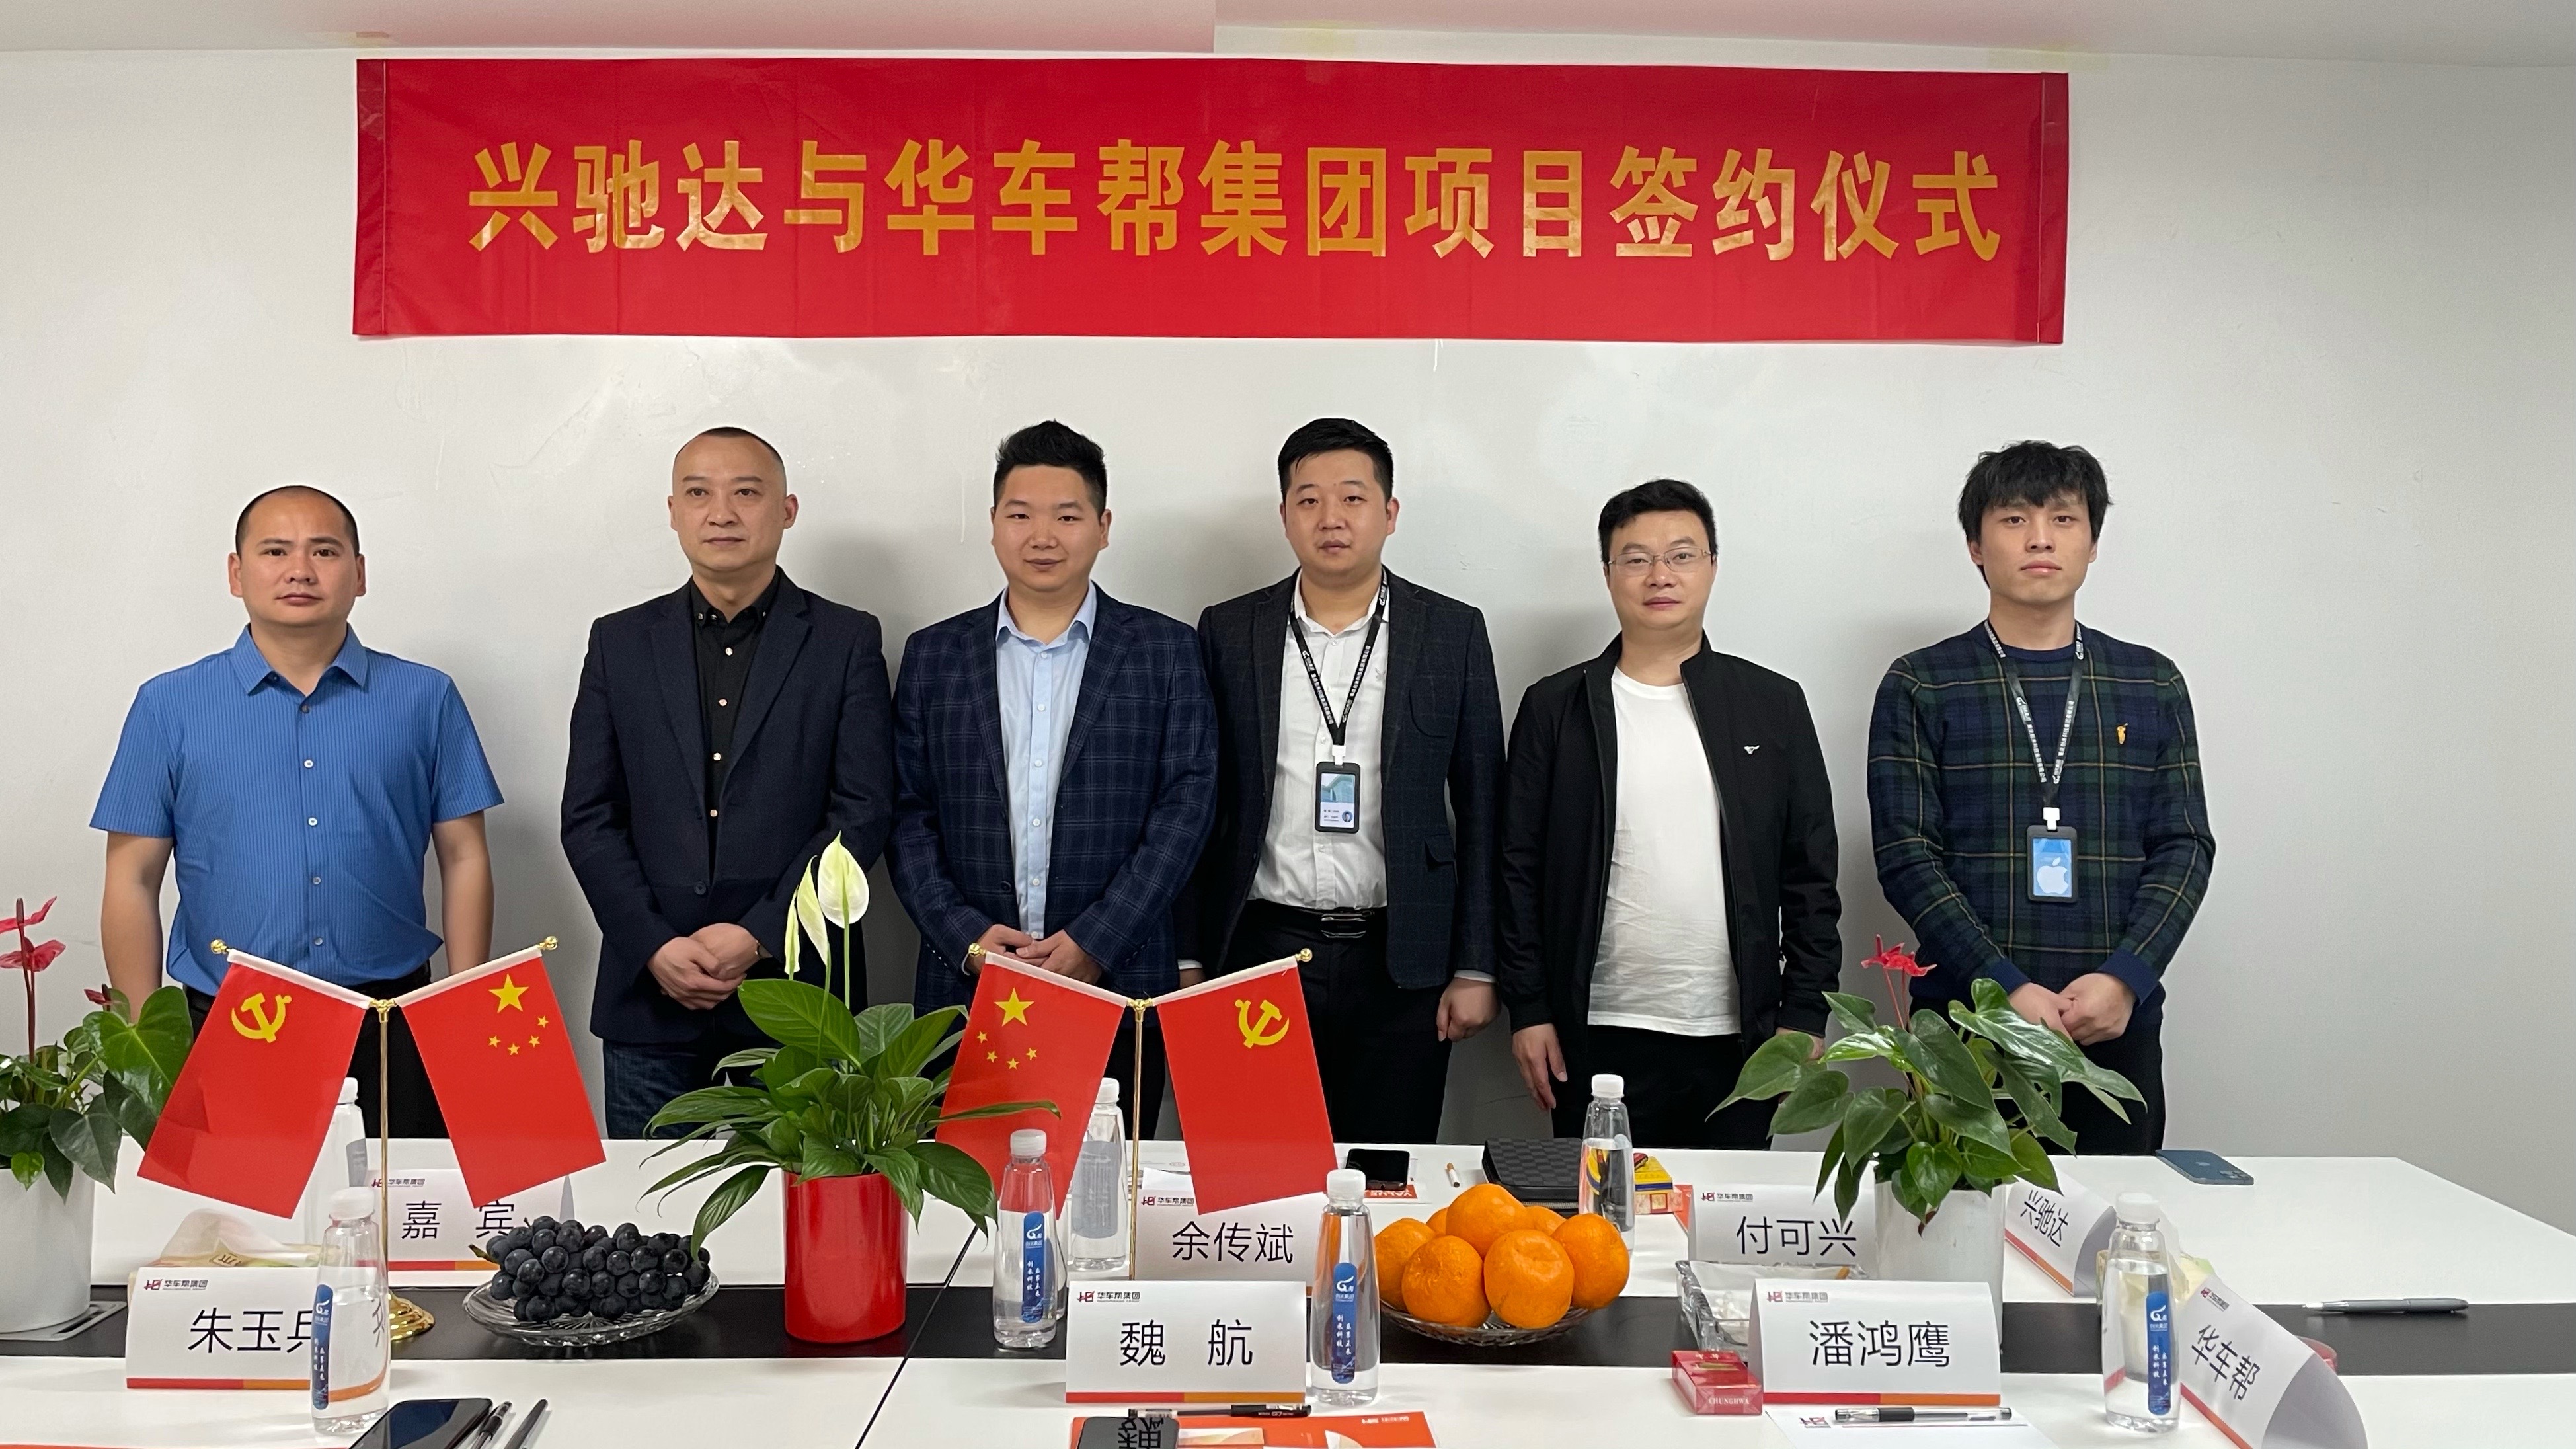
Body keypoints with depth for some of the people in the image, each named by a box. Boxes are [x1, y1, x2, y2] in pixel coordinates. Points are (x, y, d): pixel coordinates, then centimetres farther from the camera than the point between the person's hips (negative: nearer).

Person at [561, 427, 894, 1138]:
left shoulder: (847, 641, 3)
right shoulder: (620, 642, 10)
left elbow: (864, 810, -3)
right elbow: (588, 817, 6)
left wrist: (760, 936, -11)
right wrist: (655, 947, -7)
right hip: (650, 995, 2)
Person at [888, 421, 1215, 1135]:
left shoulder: (1165, 650, 4)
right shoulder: (934, 655, 9)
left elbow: (1185, 806, -2)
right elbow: (908, 815, 6)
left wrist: (1095, 942, -10)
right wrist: (965, 935, -8)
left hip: (1119, 985, -1)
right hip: (966, 989, 1)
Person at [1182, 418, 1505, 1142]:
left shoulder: (1453, 632, 3)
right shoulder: (1229, 633, 4)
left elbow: (1480, 809, 4)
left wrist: (1475, 968, 0)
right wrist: (1189, 960, 3)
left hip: (1401, 966, 0)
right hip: (1259, 954, 1)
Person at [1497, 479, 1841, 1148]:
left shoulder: (1774, 704, 6)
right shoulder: (1555, 708, 3)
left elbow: (1810, 874, 6)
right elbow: (1520, 868, 3)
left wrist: (1804, 1016, 1)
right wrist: (1528, 1010, -2)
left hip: (1739, 1041, 1)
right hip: (1599, 1039, -1)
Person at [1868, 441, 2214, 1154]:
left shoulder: (2152, 685, 11)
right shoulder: (1920, 687, 2)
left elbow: (2185, 848, 6)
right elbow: (1907, 855, -5)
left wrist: (2124, 978, -11)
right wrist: (2007, 987, -15)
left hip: (2117, 1024, 2)